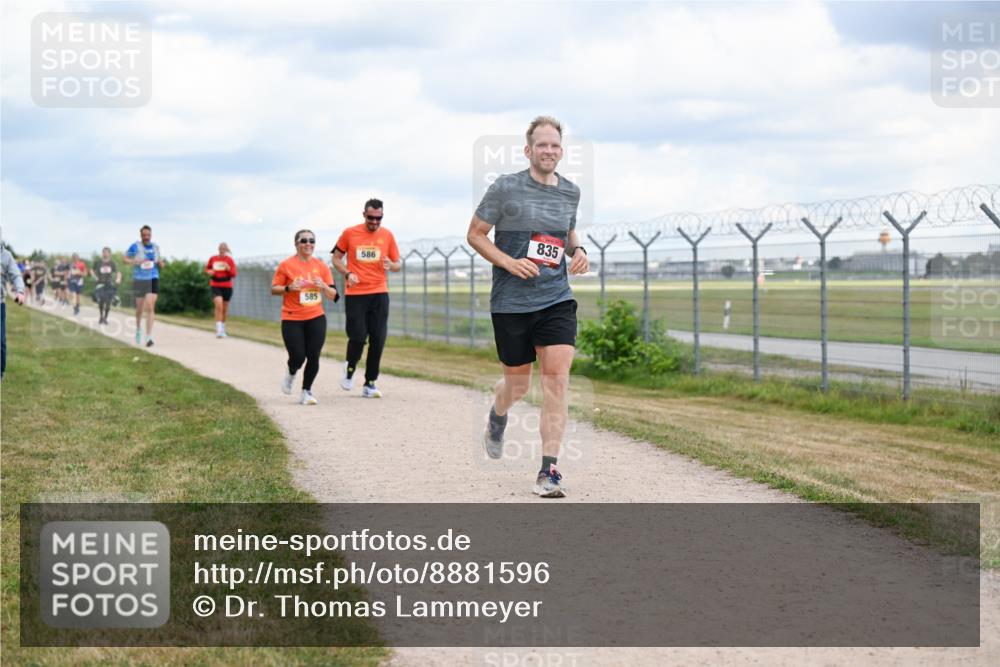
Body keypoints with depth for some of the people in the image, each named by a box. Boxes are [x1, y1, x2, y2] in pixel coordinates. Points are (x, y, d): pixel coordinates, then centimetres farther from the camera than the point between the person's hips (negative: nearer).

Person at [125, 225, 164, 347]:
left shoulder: (155, 247, 8)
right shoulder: (135, 247, -3)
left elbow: (160, 264, 19)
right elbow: (125, 259, 0)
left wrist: (160, 263, -4)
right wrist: (135, 262, -18)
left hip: (153, 279, 1)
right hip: (139, 279, -1)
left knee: (150, 307, -12)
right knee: (140, 308, 10)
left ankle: (149, 337, -15)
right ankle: (138, 329, 41)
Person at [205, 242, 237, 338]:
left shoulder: (229, 260, 0)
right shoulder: (213, 258, 4)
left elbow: (234, 274, -1)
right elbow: (207, 268, 20)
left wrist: (228, 268, -20)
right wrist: (209, 272, -3)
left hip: (227, 286, 1)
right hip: (215, 286, -1)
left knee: (225, 308, 11)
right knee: (219, 305, -20)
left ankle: (223, 328, 32)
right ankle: (219, 330, -24)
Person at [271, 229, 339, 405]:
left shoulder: (321, 266, 5)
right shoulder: (286, 265, -3)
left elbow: (333, 295, 7)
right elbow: (274, 289, 1)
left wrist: (323, 286, -14)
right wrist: (289, 288, -17)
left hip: (316, 318, 3)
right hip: (292, 319, -2)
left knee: (313, 357, -5)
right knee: (298, 357, -7)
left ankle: (306, 392, 13)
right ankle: (291, 373, 29)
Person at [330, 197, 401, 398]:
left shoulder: (387, 235, 6)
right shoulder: (349, 233, 1)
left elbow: (398, 264, 12)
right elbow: (336, 259, 10)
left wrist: (391, 265, -12)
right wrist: (347, 274, -8)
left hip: (379, 293, 2)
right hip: (355, 294, -2)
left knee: (378, 340, -2)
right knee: (358, 337, -7)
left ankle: (370, 384, 9)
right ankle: (350, 368, 24)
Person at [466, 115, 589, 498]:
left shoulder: (570, 192, 8)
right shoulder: (506, 188, -6)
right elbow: (475, 234, 0)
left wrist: (577, 251, 4)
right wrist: (510, 263, -14)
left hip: (556, 299, 3)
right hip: (511, 303, -2)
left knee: (557, 377, -13)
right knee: (517, 384, 10)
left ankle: (548, 470, -11)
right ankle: (497, 417, 48)